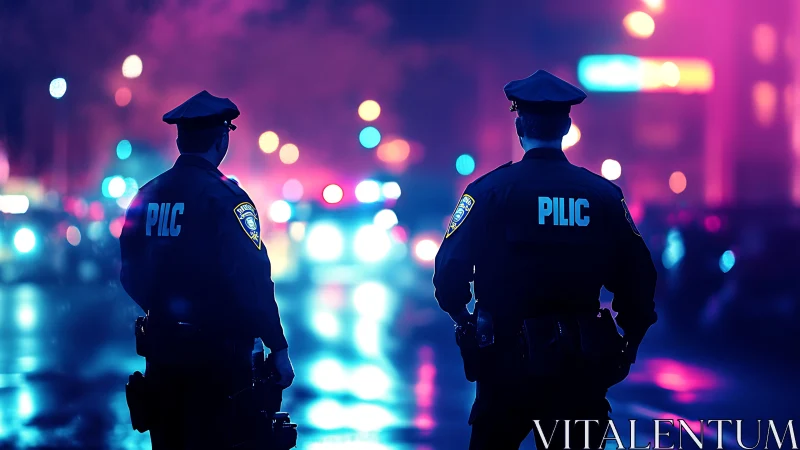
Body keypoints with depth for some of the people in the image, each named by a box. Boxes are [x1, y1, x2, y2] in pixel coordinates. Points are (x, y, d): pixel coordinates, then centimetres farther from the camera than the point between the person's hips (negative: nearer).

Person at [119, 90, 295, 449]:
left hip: (161, 347, 6)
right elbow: (251, 280, -19)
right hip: (217, 350, -6)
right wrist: (278, 347, -14)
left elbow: (130, 275, 12)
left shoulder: (146, 197, 5)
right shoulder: (225, 197, -13)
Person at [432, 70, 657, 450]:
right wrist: (628, 344, 13)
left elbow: (450, 271, -11)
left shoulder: (490, 190, -7)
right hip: (581, 370, 2)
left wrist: (461, 315, 9)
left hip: (508, 360, -2)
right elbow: (637, 279, 0)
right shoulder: (604, 194, 0)